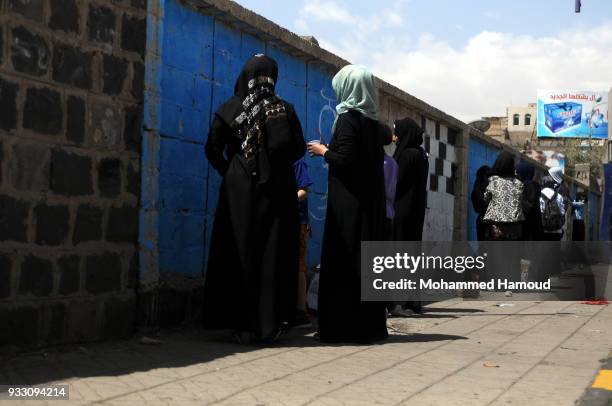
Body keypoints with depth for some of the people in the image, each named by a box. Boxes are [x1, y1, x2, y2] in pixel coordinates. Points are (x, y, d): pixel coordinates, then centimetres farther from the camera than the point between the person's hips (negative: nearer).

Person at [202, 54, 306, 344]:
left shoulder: (230, 108, 1)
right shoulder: (285, 109, 2)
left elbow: (213, 149, -3)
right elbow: (299, 148, 0)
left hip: (239, 190, 0)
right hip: (278, 190, 1)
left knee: (240, 254, 3)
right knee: (274, 254, 4)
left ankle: (244, 326, 1)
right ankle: (272, 323, 3)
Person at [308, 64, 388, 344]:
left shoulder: (348, 119, -10)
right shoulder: (372, 122, 13)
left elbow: (343, 160, -18)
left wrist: (323, 151, 0)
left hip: (348, 200, -8)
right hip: (370, 200, 8)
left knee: (343, 259, -5)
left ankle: (343, 327, -5)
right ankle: (370, 325, 13)